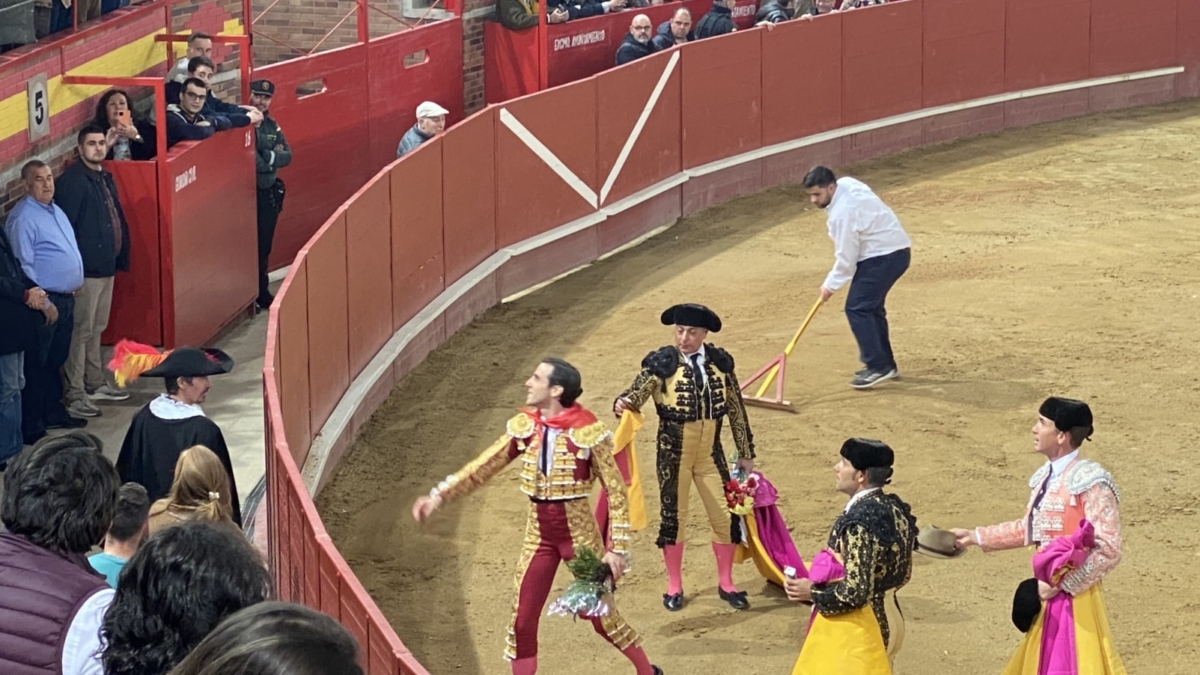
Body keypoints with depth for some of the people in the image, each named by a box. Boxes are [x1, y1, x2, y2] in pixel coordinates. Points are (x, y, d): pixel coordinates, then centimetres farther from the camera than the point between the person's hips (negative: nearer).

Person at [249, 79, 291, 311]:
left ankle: (262, 293, 23)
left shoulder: (272, 125, 11)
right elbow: (249, 160, -22)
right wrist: (273, 156, -8)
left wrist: (267, 157, -12)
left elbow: (287, 156, 5)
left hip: (270, 194, 7)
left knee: (264, 248, 14)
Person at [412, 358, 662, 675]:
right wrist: (439, 495, -8)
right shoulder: (524, 427, -3)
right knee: (523, 618, 3)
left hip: (579, 531, -4)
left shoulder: (587, 432, -17)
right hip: (538, 533, 5)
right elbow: (483, 467, 2)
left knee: (600, 614, 5)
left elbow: (616, 491, -12)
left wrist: (617, 548, -14)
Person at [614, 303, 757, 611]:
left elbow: (736, 408, 6)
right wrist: (624, 403, -48)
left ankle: (725, 583, 25)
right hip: (673, 452, -3)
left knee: (726, 515, 6)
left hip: (710, 452, 3)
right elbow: (638, 392, -23)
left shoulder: (720, 361, 0)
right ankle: (674, 586, 24)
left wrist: (746, 453, 9)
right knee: (673, 516, 8)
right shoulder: (661, 363, -11)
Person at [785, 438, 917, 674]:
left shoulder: (859, 521, -25)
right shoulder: (894, 509, 3)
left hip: (854, 631, -9)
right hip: (886, 621, 9)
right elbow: (902, 574, 13)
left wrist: (812, 592, -12)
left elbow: (854, 592, -27)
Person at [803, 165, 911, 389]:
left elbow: (846, 258, -19)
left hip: (884, 257, -11)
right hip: (892, 249, 11)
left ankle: (878, 366, -12)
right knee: (870, 307, 18)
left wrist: (830, 285, -7)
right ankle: (885, 364, 24)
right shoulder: (846, 184, 4)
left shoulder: (843, 213, -25)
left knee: (857, 307, -12)